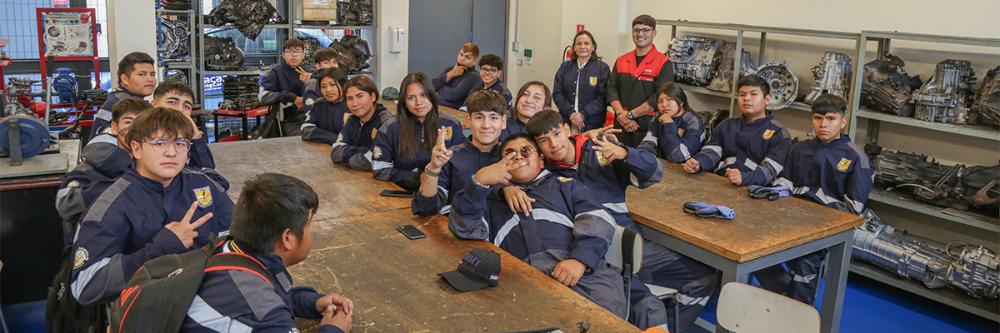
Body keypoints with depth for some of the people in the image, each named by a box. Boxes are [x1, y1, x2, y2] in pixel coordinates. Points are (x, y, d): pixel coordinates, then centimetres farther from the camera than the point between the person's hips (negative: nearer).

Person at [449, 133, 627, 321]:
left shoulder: (565, 185, 25)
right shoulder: (493, 199, 27)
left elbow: (597, 221, 9)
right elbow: (466, 229, 8)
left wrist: (579, 259, -11)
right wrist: (479, 182, -6)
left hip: (585, 272, 1)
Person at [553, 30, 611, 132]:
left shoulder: (602, 68, 2)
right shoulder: (565, 67, 11)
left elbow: (602, 97, -6)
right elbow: (557, 93, 4)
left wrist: (583, 115, -15)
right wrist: (571, 113, -9)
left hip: (592, 124, -2)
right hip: (567, 122, 2)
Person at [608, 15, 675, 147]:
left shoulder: (664, 63, -4)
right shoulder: (621, 60, 11)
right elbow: (611, 89, 5)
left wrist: (630, 114, -13)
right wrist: (622, 115, -11)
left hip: (648, 126, -4)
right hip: (621, 125, 4)